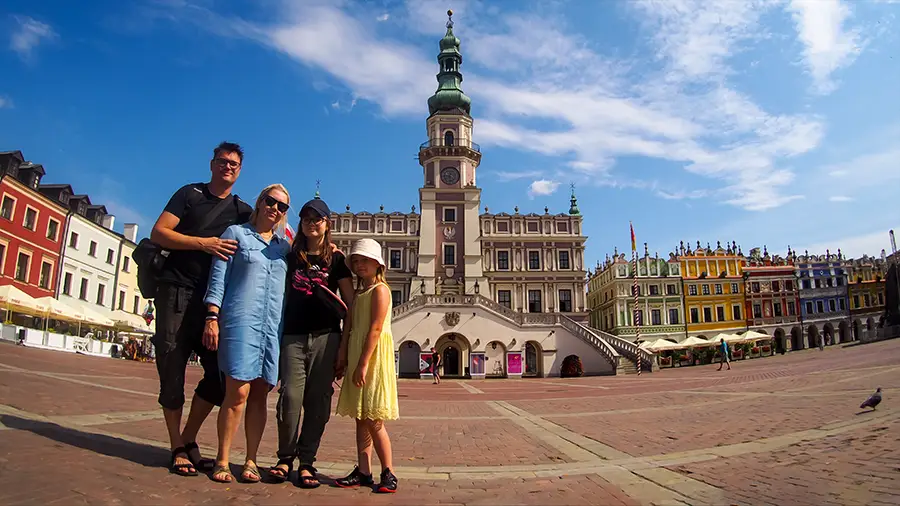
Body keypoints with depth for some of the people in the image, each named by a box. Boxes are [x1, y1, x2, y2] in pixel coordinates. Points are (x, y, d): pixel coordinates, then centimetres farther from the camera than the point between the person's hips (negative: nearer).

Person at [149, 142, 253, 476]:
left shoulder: (242, 210, 14)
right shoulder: (190, 194, 6)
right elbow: (158, 233, -2)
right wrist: (202, 242, -15)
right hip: (177, 290, -3)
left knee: (221, 372, 0)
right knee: (172, 370, 0)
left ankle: (189, 441, 18)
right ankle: (178, 449, 12)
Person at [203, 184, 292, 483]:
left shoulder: (284, 247, 20)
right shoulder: (236, 233, 9)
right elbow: (218, 278, 3)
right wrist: (212, 317, -8)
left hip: (273, 326, 4)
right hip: (240, 322, -3)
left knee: (260, 395, 4)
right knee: (238, 392, -8)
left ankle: (251, 461, 12)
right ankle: (222, 460, 5)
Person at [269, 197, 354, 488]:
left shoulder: (336, 259, 6)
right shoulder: (291, 256, 13)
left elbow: (351, 305, 3)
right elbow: (281, 295, 18)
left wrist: (344, 346, -4)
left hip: (326, 337, -1)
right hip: (293, 336, 2)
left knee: (318, 401, 0)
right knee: (290, 397, -6)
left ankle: (307, 462, 12)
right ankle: (285, 458, 12)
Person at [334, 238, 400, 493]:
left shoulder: (380, 289, -8)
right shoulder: (358, 293, 17)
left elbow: (375, 329, -17)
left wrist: (364, 364, -22)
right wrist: (345, 360, 13)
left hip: (373, 357, -8)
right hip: (357, 358, 8)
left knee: (373, 420, -7)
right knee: (361, 418, 9)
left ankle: (388, 473, 3)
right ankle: (363, 471, 16)